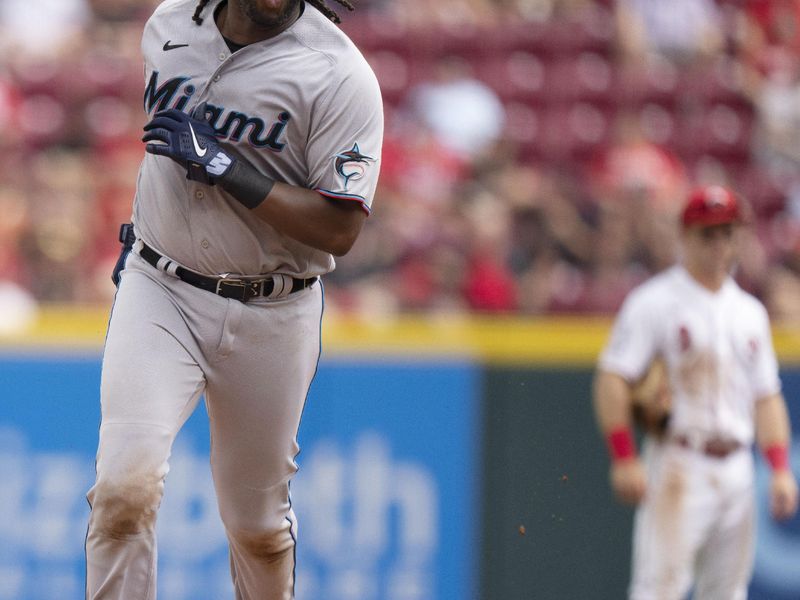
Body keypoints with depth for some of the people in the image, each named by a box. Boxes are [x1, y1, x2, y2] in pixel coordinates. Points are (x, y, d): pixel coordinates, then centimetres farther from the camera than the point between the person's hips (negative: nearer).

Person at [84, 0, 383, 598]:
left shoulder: (338, 73, -14)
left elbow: (339, 230, -20)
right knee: (125, 487, -19)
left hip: (271, 317, -2)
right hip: (158, 292, 2)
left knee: (259, 525, 10)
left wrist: (222, 165, -23)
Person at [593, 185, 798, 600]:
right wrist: (624, 459, -17)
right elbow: (612, 379, -9)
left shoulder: (750, 312, 17)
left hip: (736, 469, 6)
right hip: (678, 467, -6)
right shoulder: (655, 303, -3)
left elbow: (766, 395, 18)